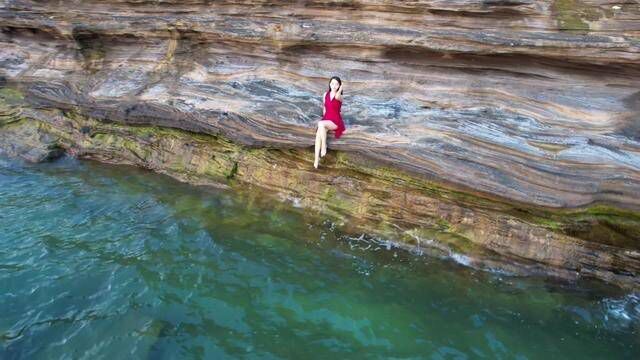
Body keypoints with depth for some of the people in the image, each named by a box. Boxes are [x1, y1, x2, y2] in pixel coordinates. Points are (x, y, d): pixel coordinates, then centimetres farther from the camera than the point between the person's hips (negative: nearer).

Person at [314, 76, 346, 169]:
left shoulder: (340, 97, -7)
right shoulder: (325, 94, 9)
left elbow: (336, 97, -32)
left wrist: (341, 88, -17)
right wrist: (324, 117, 5)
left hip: (335, 121, -4)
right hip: (326, 119, 4)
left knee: (321, 124, -36)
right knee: (318, 134, -26)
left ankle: (324, 146, -20)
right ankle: (316, 159, -29)